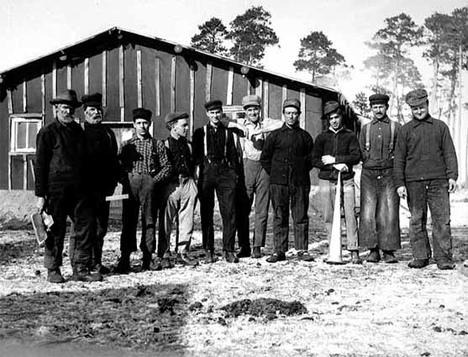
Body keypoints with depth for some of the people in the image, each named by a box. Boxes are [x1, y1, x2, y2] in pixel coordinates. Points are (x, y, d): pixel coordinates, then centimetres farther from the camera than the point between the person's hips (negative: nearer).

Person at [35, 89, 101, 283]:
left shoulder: (78, 131, 14)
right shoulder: (47, 132, -3)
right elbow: (40, 165, -5)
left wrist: (85, 186, 15)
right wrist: (40, 195, -9)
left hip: (78, 189, 6)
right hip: (56, 189, -5)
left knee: (85, 226, 2)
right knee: (56, 231, 3)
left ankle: (81, 269, 10)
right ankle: (53, 270, 15)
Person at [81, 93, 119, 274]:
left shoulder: (108, 132, 16)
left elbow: (113, 159, 18)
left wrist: (113, 182, 9)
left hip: (104, 185, 6)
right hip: (87, 186, -6)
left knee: (101, 225, 10)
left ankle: (96, 261, 19)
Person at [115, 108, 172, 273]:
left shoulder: (157, 144, 11)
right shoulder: (126, 145, 15)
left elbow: (167, 166, 8)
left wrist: (155, 179, -4)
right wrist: (124, 180, -3)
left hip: (149, 184, 0)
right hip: (130, 183, 0)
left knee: (149, 221, 1)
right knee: (128, 221, -3)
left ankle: (147, 259, 6)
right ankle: (124, 259, -3)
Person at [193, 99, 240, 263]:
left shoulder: (227, 133, 17)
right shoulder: (200, 132, 12)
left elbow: (233, 155, 16)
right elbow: (196, 154, 7)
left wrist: (233, 173, 5)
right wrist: (197, 168, -7)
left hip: (224, 172, 1)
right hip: (206, 172, -1)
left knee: (229, 212, -7)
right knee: (206, 214, 2)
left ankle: (228, 250, -1)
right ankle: (208, 251, 9)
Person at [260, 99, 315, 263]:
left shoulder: (305, 136, 9)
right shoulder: (275, 135, 7)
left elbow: (311, 158, 15)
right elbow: (264, 158, 10)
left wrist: (301, 172, 8)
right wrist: (274, 174, 6)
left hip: (300, 182, 1)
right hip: (279, 182, 0)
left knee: (301, 217, 2)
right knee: (279, 217, 2)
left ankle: (302, 250, 9)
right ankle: (279, 251, 6)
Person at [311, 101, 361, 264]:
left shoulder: (350, 136, 7)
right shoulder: (322, 137, 9)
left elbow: (356, 156, -4)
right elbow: (315, 160, 3)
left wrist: (334, 159, -8)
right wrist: (336, 165, -8)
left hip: (346, 180, -1)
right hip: (326, 180, 1)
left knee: (350, 215, -8)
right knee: (329, 217, 1)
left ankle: (354, 251, -7)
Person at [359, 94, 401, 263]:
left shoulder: (396, 127, 8)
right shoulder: (365, 128, 15)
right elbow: (360, 152, 15)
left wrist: (391, 159, -4)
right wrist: (369, 162, 2)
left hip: (389, 174, -2)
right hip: (369, 174, 2)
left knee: (389, 214, -6)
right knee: (368, 214, -4)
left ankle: (388, 251, 1)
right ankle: (373, 250, 3)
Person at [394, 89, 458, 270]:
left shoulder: (440, 126, 11)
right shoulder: (405, 130, 9)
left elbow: (449, 153, 9)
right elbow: (399, 159, 7)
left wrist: (452, 176, -3)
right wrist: (400, 184, 0)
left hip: (438, 180, 0)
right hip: (414, 181, 0)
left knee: (442, 219, -4)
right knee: (417, 220, 4)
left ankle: (444, 258, 1)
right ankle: (420, 256, 13)